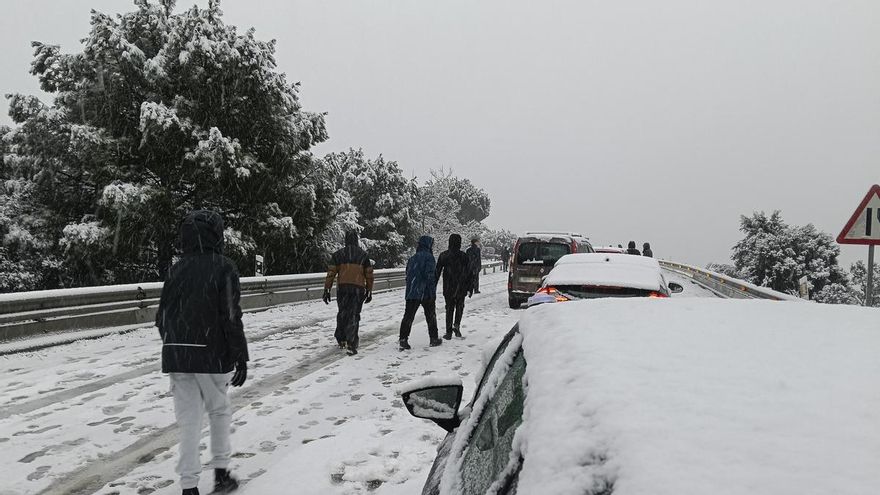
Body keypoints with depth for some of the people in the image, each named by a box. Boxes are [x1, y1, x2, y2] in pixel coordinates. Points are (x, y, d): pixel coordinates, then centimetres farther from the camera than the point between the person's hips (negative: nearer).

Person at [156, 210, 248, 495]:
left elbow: (162, 315, 10)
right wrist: (241, 358, -7)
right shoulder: (223, 267, -8)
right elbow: (231, 317, -13)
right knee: (219, 411, 15)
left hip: (175, 355, 4)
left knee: (188, 419, 8)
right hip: (211, 354, -4)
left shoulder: (178, 268, 7)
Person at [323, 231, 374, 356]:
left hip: (342, 287, 1)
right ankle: (351, 345, -10)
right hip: (358, 289, -1)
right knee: (354, 316, 0)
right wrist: (369, 291, 16)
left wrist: (327, 290, 3)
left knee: (342, 314, 18)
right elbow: (369, 275, 9)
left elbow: (331, 273, 0)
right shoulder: (363, 255, 7)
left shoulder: (338, 254, 4)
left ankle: (341, 340, 28)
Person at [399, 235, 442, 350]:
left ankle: (403, 339, -7)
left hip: (411, 293, 5)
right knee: (431, 316, 11)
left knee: (408, 316, 2)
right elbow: (430, 275, -17)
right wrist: (433, 292, -12)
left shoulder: (412, 258, 12)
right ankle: (434, 338, 20)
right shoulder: (428, 257, -9)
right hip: (426, 293, -5)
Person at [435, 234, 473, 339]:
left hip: (448, 288, 0)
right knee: (459, 307, 17)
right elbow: (468, 274, -1)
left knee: (449, 309, 9)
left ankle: (449, 332, 7)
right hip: (461, 288, 0)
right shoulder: (464, 256, -3)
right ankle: (456, 325, -2)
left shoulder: (443, 255, -3)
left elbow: (437, 272, -2)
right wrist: (469, 288, 5)